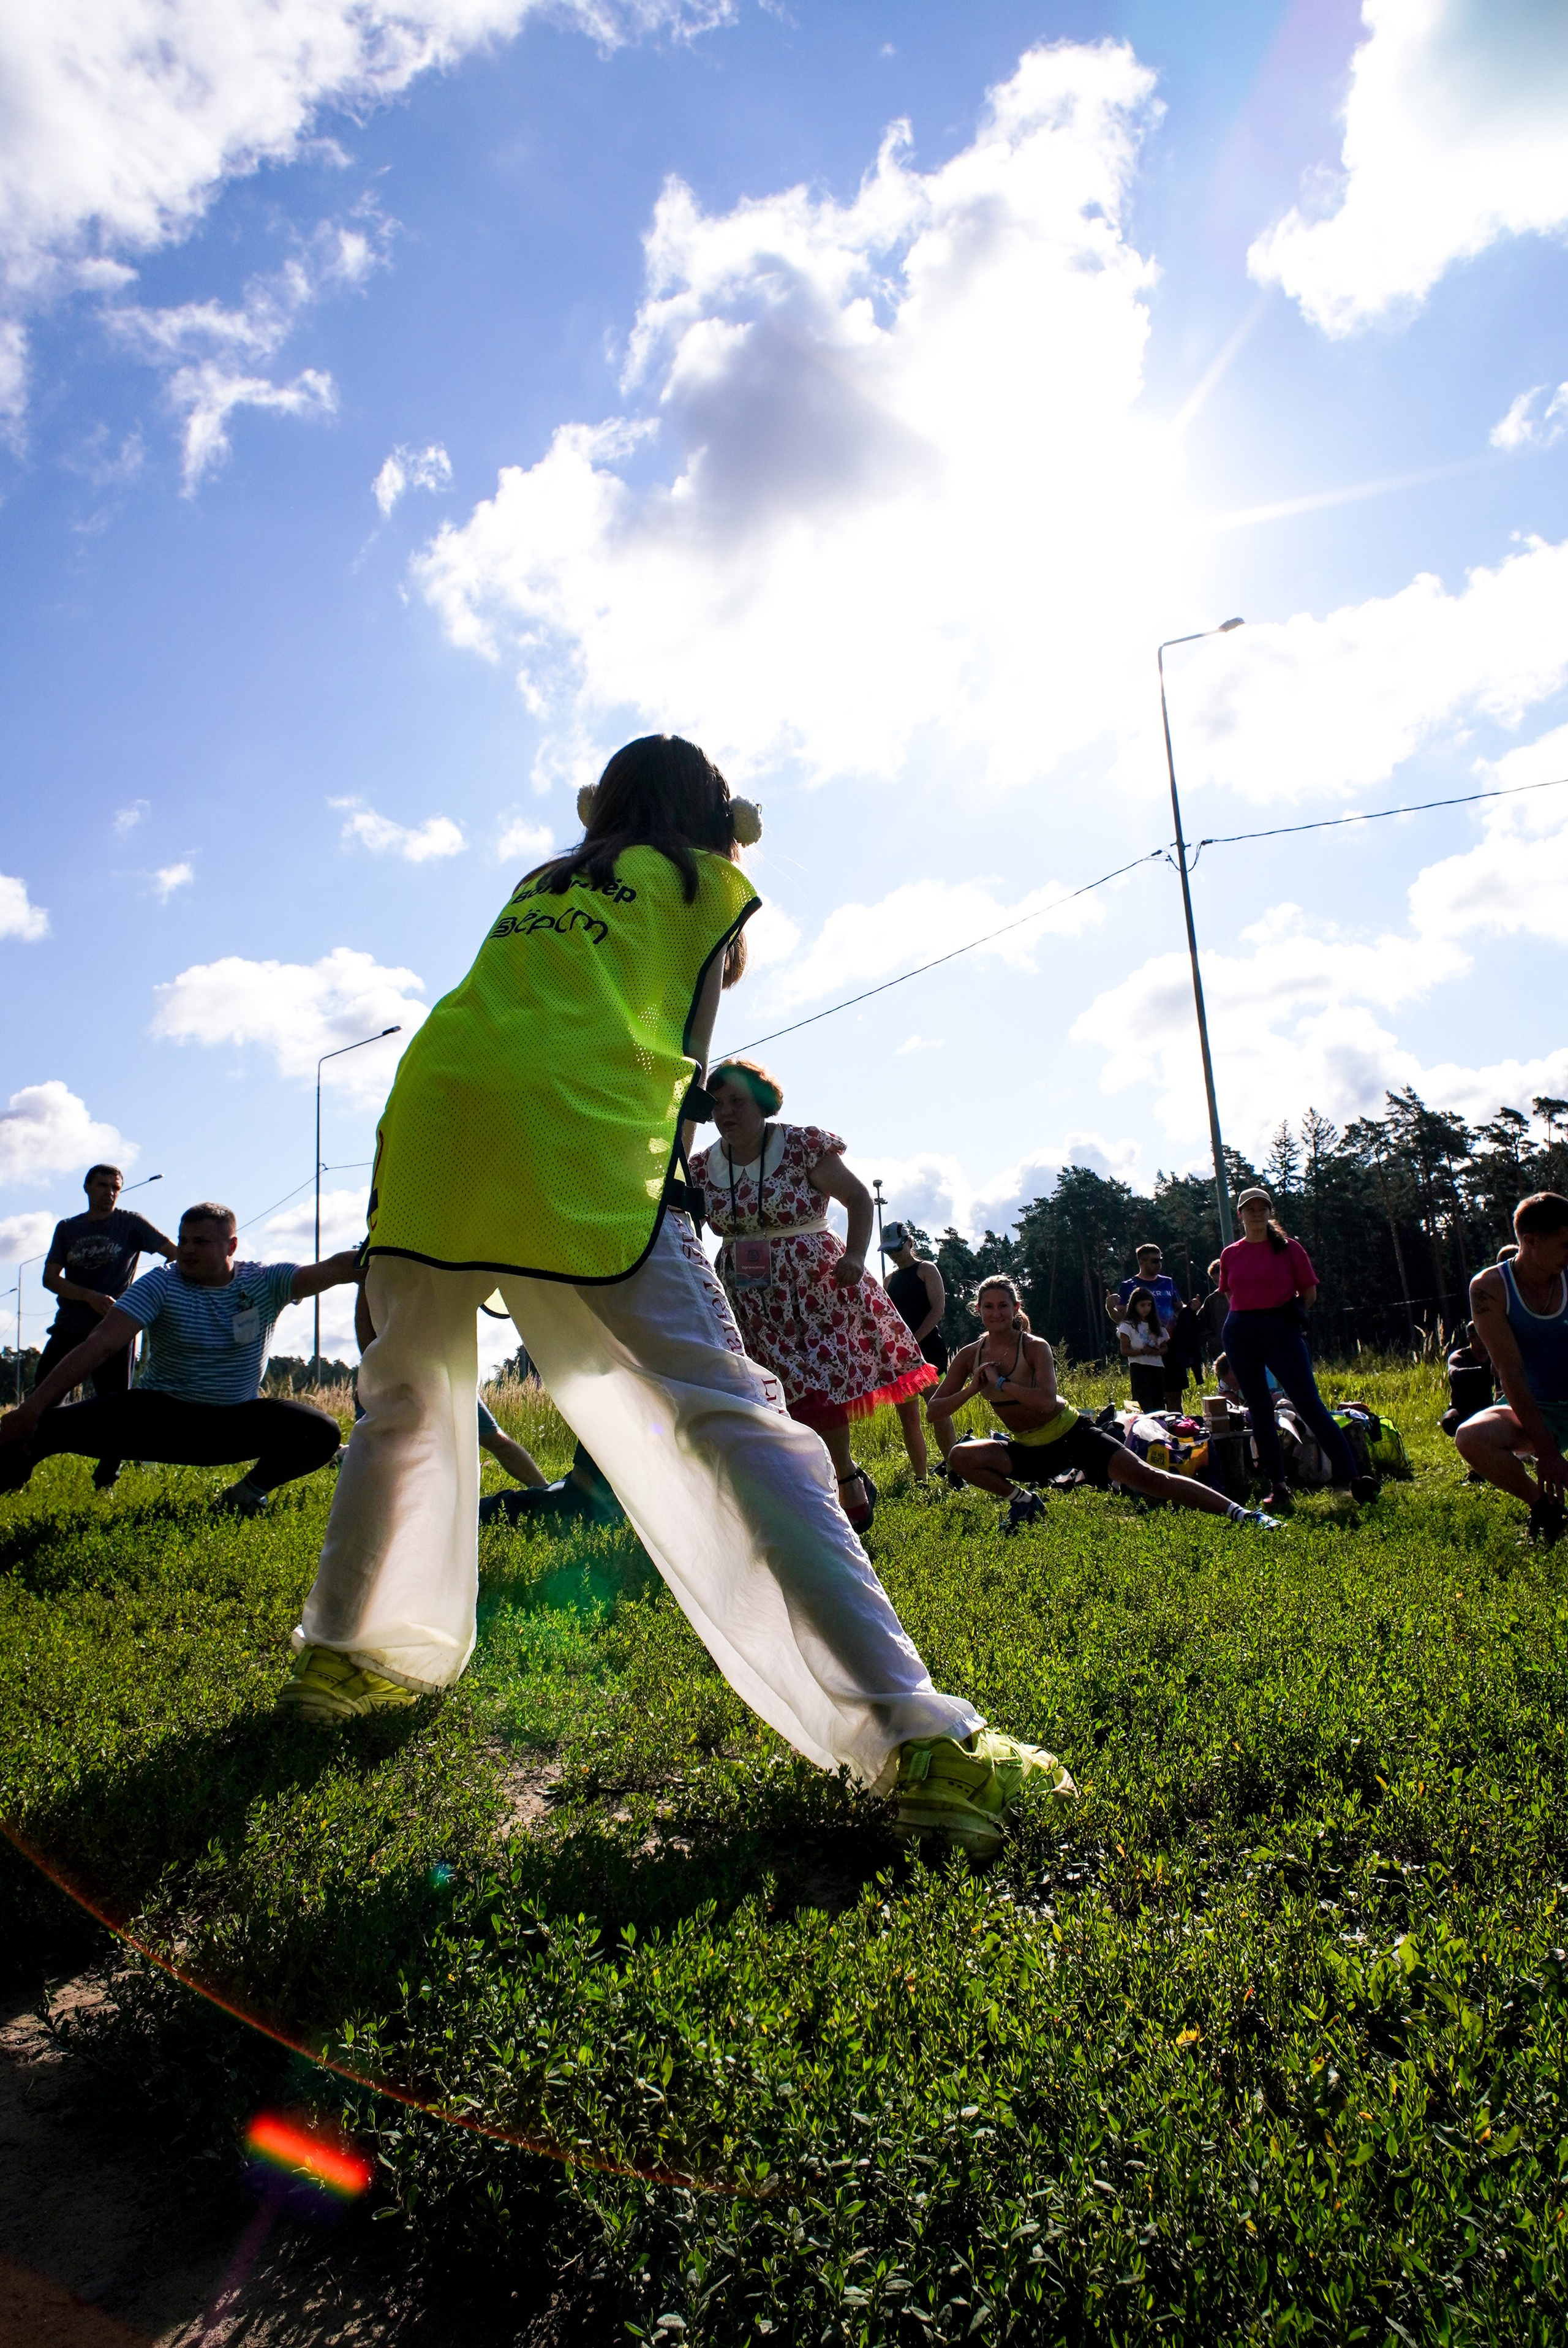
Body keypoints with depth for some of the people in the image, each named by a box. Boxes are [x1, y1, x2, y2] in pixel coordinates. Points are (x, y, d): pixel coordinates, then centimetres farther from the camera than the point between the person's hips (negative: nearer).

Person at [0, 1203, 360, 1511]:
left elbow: (331, 1270, -19)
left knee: (322, 1432, -21)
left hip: (237, 1426, 2)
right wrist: (33, 1407, -26)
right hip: (161, 1416, -2)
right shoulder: (161, 1285, -9)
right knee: (52, 1425, -25)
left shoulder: (264, 1282, -4)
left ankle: (249, 1492, 5)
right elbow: (102, 1345, -18)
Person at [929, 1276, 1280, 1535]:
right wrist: (973, 1388, -20)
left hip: (1073, 1435, -4)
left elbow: (1047, 1401, -31)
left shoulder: (1035, 1347, -15)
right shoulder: (969, 1357, -4)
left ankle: (1241, 1514, -11)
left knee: (1145, 1476, -17)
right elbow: (934, 1410, -6)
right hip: (1030, 1450, 4)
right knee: (961, 1456, -16)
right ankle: (1024, 1503, 4)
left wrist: (999, 1383, -26)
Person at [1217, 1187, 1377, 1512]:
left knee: (1309, 1404, -11)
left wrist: (1289, 1315, 6)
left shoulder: (1289, 1248, 0)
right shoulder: (1231, 1254, 9)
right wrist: (1248, 1314, 9)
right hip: (1240, 1334, 3)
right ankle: (1278, 1487, 10)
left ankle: (1352, 1476, -10)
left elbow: (1309, 1292, 5)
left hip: (1281, 1329, -3)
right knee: (1259, 1410, 4)